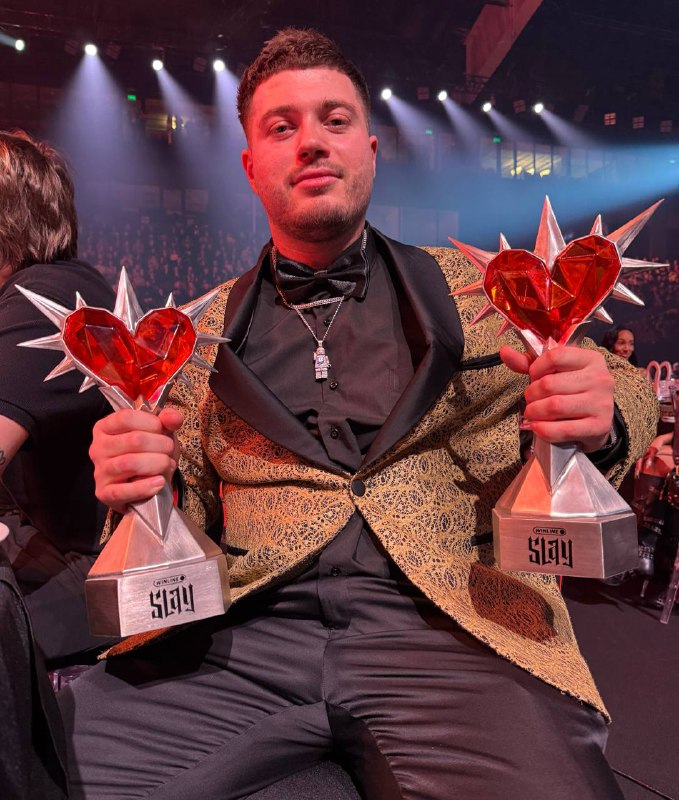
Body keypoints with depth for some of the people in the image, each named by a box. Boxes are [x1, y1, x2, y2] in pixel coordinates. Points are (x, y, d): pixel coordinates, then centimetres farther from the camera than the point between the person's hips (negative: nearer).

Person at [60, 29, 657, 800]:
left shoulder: (478, 288, 10)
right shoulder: (207, 331, 13)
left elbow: (628, 392, 14)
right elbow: (189, 511, 17)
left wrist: (602, 417, -10)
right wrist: (141, 483, -6)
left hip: (448, 627, 0)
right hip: (243, 637, 2)